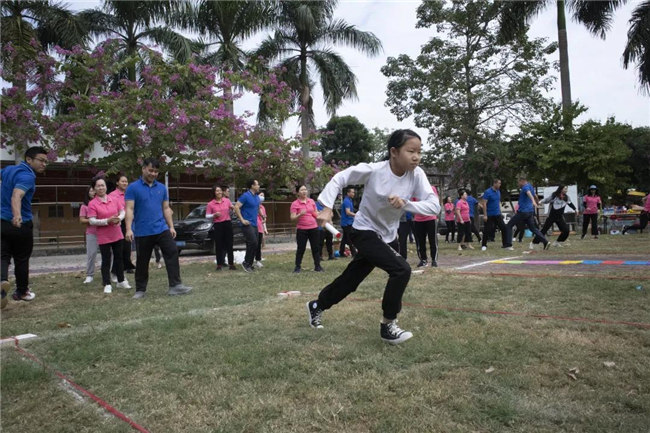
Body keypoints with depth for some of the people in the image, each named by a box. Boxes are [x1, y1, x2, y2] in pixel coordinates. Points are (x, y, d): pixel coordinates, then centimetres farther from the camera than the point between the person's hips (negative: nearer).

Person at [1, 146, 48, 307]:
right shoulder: (27, 176, -19)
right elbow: (16, 196, -36)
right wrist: (17, 215, -53)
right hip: (21, 224, -6)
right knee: (21, 260, 10)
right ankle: (21, 292, 25)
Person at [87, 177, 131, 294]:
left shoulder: (114, 200, 4)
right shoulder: (92, 204, -9)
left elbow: (122, 212, 8)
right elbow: (92, 221, -13)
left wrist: (119, 218, -14)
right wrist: (107, 221, -23)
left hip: (117, 235, 4)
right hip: (103, 238, -4)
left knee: (119, 258, 14)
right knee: (106, 261, 2)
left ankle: (121, 281, 28)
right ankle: (107, 285, 11)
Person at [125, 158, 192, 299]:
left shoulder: (162, 188, 9)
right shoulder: (133, 188, -3)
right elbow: (129, 209, -9)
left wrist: (171, 226, 9)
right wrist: (129, 229, -17)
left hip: (162, 229, 3)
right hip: (142, 232, -3)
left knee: (172, 253, -11)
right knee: (142, 262, 8)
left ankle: (175, 285, -10)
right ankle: (140, 290, 22)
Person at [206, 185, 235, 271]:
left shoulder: (227, 200, 6)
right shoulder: (210, 204, -1)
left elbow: (232, 207, 22)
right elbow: (207, 216, 2)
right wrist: (214, 215, -15)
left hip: (227, 224, 2)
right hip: (217, 225, -2)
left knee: (229, 244, 3)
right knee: (219, 246, 1)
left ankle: (231, 264, 9)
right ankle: (219, 264, 10)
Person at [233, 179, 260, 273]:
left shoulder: (257, 197, 13)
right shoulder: (245, 196, -11)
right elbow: (236, 207, -17)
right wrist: (242, 220, -18)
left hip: (254, 224, 8)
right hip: (247, 224, -8)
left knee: (254, 245, 8)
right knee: (253, 243, -16)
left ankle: (249, 264, 16)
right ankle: (246, 262, -3)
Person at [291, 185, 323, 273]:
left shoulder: (311, 201, 9)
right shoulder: (295, 204, -5)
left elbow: (316, 213, 23)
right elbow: (292, 218, -10)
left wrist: (317, 214, 0)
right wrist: (300, 214, -26)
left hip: (314, 228, 4)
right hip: (302, 229, -4)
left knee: (315, 248, 6)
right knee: (301, 249, 0)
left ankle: (317, 266, 14)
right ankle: (298, 267, 11)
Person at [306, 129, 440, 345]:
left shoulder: (417, 174, -15)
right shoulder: (373, 170, -24)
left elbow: (434, 205, -20)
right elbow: (339, 178, -13)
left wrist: (406, 203, -35)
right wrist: (327, 208, -21)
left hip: (388, 236, 6)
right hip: (364, 231, -5)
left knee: (352, 278, 17)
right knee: (401, 269, -23)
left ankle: (316, 306, 42)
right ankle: (388, 325, -4)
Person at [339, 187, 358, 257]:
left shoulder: (348, 200, 17)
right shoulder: (347, 201, -15)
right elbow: (348, 212, -24)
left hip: (346, 223, 10)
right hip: (347, 223, -10)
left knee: (345, 238, 12)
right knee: (350, 239, -8)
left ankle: (341, 253, 16)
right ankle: (354, 253, -7)